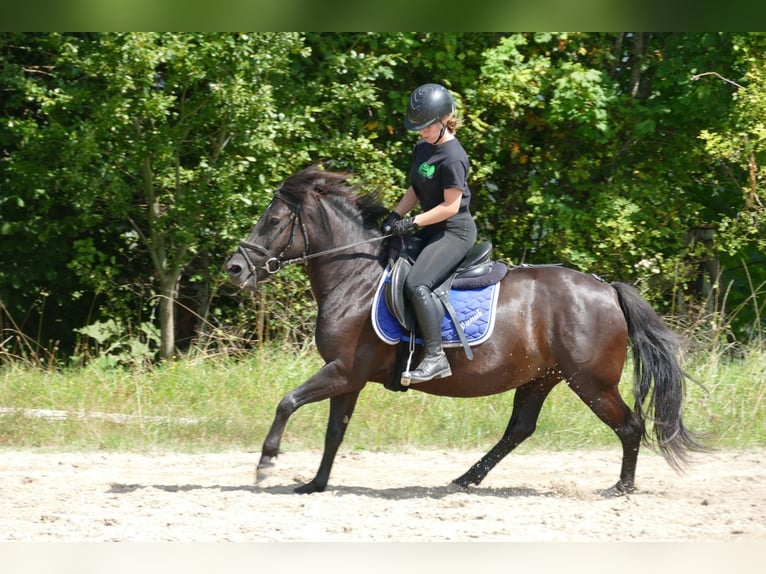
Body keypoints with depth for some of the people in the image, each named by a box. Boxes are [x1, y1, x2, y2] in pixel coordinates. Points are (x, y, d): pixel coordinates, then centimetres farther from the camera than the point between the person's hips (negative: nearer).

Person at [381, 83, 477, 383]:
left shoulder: (452, 157, -20)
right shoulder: (422, 149, 9)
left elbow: (451, 205, -21)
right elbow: (415, 190, 16)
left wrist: (412, 223, -20)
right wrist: (396, 216, 0)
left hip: (455, 232, -11)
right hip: (432, 231, 11)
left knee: (416, 284, -27)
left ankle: (435, 357, -26)